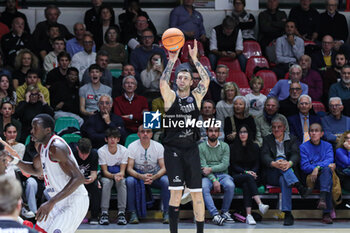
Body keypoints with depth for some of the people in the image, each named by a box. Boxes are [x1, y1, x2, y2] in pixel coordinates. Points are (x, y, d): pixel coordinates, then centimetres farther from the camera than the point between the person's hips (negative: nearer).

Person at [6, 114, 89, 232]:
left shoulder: (56, 147, -23)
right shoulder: (43, 145, 8)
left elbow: (78, 178, -31)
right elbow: (36, 170, 26)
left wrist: (52, 202, -36)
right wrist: (16, 161, 6)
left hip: (74, 203, -10)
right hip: (59, 202, 10)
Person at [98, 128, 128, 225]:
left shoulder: (124, 151, -12)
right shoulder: (101, 151, -15)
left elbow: (122, 171, -14)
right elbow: (105, 171, -16)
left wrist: (120, 175, -39)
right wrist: (113, 176, -37)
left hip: (119, 175, 1)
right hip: (107, 176, -1)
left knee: (122, 181, -33)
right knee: (107, 182, -34)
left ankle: (121, 213, -34)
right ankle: (104, 213, -34)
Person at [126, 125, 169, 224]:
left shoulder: (158, 146, -7)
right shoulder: (132, 146, -9)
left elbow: (163, 168, -9)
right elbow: (129, 168, -13)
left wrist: (153, 177, -30)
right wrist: (141, 176, -33)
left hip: (155, 176, 0)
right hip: (138, 175, 0)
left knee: (166, 181, -31)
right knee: (129, 181, -34)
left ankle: (166, 213, -21)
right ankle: (133, 213, -26)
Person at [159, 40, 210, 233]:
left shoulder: (196, 96, 7)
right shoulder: (171, 96, 2)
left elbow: (206, 80, -5)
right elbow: (163, 82, -15)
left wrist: (194, 59, -8)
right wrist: (172, 61, -18)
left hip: (191, 149, 2)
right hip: (173, 149, -2)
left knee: (197, 193, 1)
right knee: (176, 191, -7)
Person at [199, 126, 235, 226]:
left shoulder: (225, 146, 9)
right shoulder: (201, 147, 5)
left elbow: (225, 165, -1)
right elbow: (203, 167, -5)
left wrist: (211, 169, -14)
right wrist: (214, 180, -17)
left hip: (222, 174, 1)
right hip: (208, 176, -1)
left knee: (230, 186, -32)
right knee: (203, 187, -35)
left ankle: (225, 211, -11)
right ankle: (215, 215, -37)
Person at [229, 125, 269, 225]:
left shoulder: (255, 147, 15)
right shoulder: (233, 147, 9)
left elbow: (257, 164, 10)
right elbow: (233, 165, 2)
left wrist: (252, 172, -12)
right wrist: (246, 172, -13)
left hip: (252, 175, 2)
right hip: (237, 176, -2)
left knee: (246, 185, -34)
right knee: (248, 178, -36)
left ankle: (249, 215, -49)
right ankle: (260, 204, -54)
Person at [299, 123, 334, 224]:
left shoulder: (327, 146, 16)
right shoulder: (303, 147, 9)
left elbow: (329, 160, -3)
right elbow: (304, 166, -3)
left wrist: (317, 167, -22)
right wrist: (325, 165, -13)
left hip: (325, 174, 2)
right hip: (311, 177, -2)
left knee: (326, 169, -34)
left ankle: (322, 199, -52)